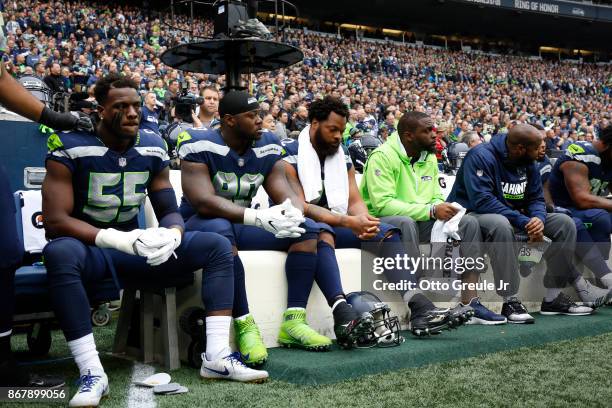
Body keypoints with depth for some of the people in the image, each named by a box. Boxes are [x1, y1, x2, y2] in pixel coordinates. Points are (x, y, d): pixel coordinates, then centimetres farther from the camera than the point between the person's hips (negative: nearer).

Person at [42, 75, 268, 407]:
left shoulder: (152, 149, 2)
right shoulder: (70, 148, -12)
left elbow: (170, 211, 4)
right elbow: (55, 220, -20)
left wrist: (171, 235, -23)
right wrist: (117, 239, -34)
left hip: (134, 247, 5)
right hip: (88, 247, -5)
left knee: (217, 246, -9)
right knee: (60, 252, -41)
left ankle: (217, 357, -17)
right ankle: (92, 373, -35)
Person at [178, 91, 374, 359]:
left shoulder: (268, 147, 2)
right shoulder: (199, 145, -16)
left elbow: (286, 195, -4)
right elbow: (203, 201, -28)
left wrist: (293, 212, -30)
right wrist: (258, 217, -39)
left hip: (243, 224, 6)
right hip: (201, 224, -6)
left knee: (308, 228, -9)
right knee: (220, 230, -40)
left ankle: (294, 321, -18)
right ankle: (245, 325, -36)